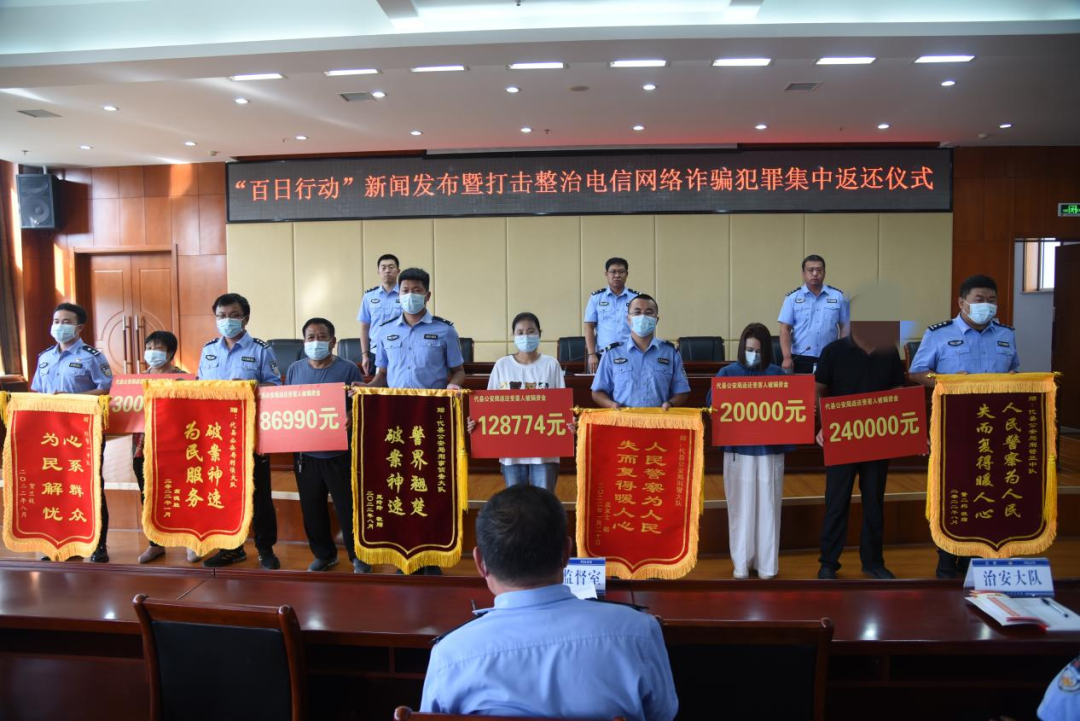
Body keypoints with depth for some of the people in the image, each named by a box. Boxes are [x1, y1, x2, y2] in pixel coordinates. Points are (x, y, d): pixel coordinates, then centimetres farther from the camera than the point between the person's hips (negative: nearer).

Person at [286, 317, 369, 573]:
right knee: (312, 508, 14)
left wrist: (350, 419, -24)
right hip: (305, 453, 4)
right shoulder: (294, 370, 7)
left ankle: (358, 555, 21)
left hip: (339, 453, -4)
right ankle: (323, 554, 32)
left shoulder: (348, 369, -5)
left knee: (348, 506, 4)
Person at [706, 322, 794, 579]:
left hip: (770, 449, 1)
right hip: (738, 449, 0)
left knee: (767, 506, 4)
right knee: (741, 506, 4)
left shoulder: (777, 373, 4)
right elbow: (711, 404, -4)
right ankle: (741, 563, 14)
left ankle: (766, 563, 15)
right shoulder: (728, 373, 2)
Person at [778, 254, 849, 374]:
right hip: (801, 360, -1)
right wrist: (787, 358, -10)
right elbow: (785, 330, -1)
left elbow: (845, 327, 9)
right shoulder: (793, 298, 2)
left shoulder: (838, 296, 6)